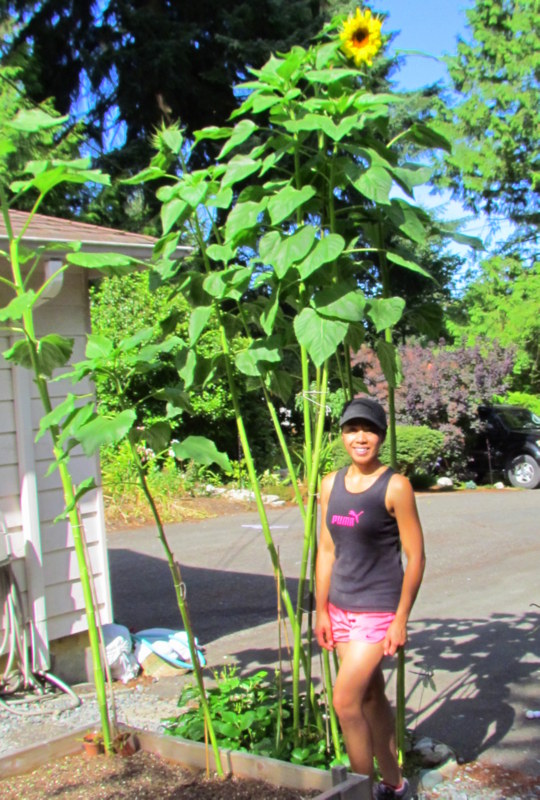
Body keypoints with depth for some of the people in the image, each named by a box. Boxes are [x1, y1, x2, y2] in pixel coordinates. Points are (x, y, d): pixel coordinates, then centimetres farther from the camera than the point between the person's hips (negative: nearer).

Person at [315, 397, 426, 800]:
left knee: (345, 701, -7)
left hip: (378, 608, -6)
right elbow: (326, 550, 8)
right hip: (341, 608, 6)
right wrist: (322, 610, 8)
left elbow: (415, 556, -11)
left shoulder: (395, 486, -13)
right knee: (371, 697, 17)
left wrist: (400, 620, -12)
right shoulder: (331, 484, 4)